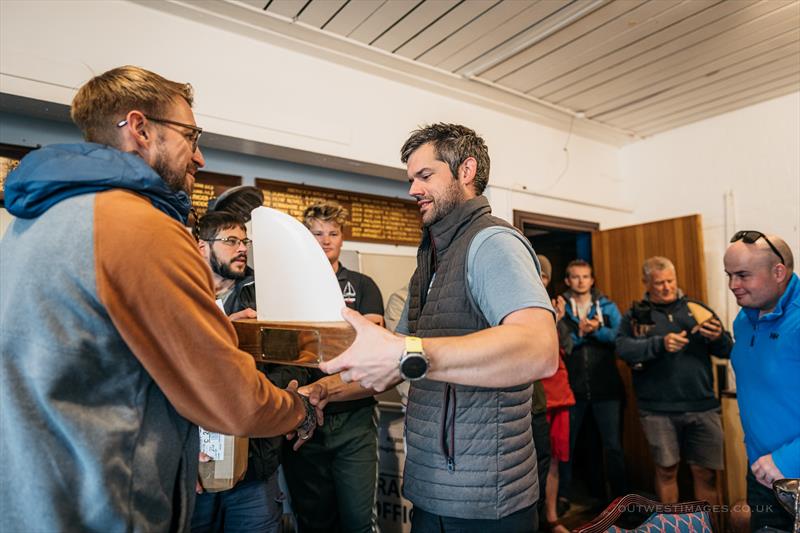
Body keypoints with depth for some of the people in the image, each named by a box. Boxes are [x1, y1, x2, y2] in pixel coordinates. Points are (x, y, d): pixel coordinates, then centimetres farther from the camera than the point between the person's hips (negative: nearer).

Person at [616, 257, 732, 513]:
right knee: (666, 470, 11)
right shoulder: (635, 315, 2)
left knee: (706, 472, 8)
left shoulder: (697, 308, 8)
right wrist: (660, 343, -27)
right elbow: (623, 349, -13)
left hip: (702, 407, 2)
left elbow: (727, 350, 7)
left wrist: (718, 338, -15)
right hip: (658, 409, -1)